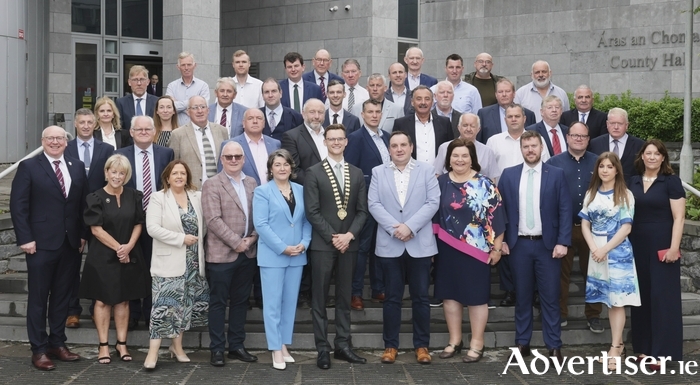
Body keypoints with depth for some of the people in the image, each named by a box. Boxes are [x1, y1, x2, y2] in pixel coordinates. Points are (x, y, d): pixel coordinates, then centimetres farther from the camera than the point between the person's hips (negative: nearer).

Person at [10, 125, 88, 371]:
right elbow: (18, 206, -6)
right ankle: (39, 350, 9)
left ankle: (57, 343, 21)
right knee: (38, 298, 3)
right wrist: (25, 238, -12)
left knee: (62, 296, 11)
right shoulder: (28, 167, -2)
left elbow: (84, 203, 11)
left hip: (72, 243, 4)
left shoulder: (78, 167, 10)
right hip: (41, 243, -4)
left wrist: (84, 234, 4)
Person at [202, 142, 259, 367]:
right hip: (222, 253, -5)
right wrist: (236, 242, -16)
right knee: (219, 302, 3)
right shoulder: (212, 185, -5)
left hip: (248, 253, 5)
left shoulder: (252, 184, 11)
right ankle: (217, 349, 11)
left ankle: (237, 346, 21)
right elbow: (213, 220, -14)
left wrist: (252, 238, -8)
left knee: (240, 301, 12)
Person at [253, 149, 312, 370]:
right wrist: (283, 248, -16)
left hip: (297, 255, 5)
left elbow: (307, 220, 9)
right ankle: (276, 350, 4)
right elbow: (260, 224, -11)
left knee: (290, 302, 10)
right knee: (273, 303, -1)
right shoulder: (262, 192, -3)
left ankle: (284, 346, 19)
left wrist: (304, 243, -9)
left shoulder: (300, 190, 9)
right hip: (272, 255, -4)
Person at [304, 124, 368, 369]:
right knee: (319, 298, 2)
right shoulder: (314, 173, -2)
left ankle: (342, 346, 16)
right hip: (322, 244, -3)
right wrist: (333, 237, -13)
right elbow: (312, 212, -8)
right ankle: (322, 349, 8)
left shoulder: (357, 174, 10)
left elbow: (362, 211, 6)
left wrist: (349, 235, -9)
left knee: (344, 297, 9)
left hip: (349, 244, 4)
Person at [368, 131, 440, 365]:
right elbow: (374, 204, -1)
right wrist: (394, 228, -14)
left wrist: (410, 226, -15)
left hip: (420, 244, 0)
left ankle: (422, 346, 14)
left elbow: (433, 202, -4)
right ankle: (390, 345, 14)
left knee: (421, 298, 4)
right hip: (389, 245, 1)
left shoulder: (426, 170, 5)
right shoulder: (378, 172, 8)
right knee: (392, 298, 6)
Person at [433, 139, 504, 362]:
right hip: (447, 249, 4)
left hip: (476, 250, -3)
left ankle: (477, 344, 13)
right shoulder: (440, 183, 4)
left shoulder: (485, 185, -5)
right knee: (450, 294, 10)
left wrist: (496, 248, -7)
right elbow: (432, 214, 9)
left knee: (476, 295, 4)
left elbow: (495, 217, -5)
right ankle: (455, 340, 22)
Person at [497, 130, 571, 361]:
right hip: (519, 244, 2)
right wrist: (501, 239, 0)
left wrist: (563, 242, -9)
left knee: (550, 297, 2)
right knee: (522, 296, 9)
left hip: (548, 244, -1)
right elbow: (500, 209, 7)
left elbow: (565, 210, -2)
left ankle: (554, 346, 9)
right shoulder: (508, 175, 5)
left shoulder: (556, 175, 1)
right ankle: (522, 343, 17)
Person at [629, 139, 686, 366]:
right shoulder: (633, 182, 10)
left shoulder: (671, 181, -4)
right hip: (637, 246, 5)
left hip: (662, 246, -5)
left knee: (663, 296, -3)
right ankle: (644, 347, 19)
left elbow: (679, 217, -8)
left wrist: (674, 247, -16)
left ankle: (665, 352, 1)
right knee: (641, 296, 9)